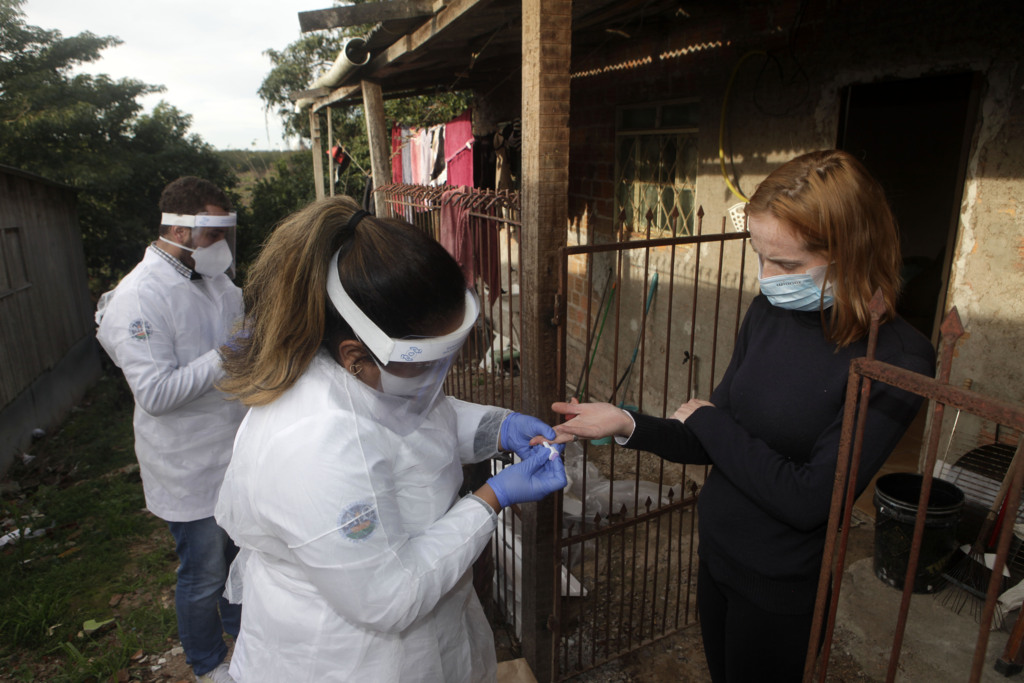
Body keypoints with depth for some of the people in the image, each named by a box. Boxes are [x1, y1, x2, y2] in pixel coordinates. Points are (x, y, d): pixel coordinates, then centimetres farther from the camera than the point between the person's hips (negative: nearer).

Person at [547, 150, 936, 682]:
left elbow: (808, 500, -28)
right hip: (717, 554, 6)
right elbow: (714, 446, -2)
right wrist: (627, 426, -18)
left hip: (782, 588, -5)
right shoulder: (769, 311, -7)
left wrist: (706, 419, -18)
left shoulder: (896, 361, -25)